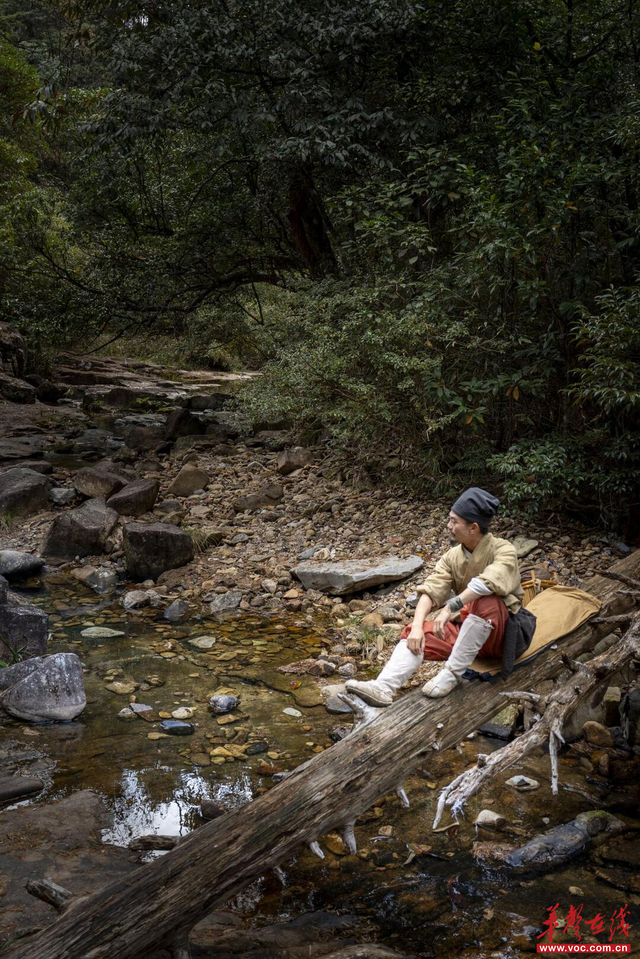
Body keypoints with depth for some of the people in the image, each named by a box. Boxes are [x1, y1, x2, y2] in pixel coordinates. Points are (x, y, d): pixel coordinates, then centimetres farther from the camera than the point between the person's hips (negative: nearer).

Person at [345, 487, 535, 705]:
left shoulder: (503, 550, -13)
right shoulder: (452, 556, 4)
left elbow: (488, 582, -34)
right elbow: (430, 591, -8)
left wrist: (451, 607, -38)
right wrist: (417, 627, -23)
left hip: (505, 632, -6)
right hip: (465, 629, 6)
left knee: (485, 600, -36)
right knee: (414, 634, -14)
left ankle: (452, 674, -28)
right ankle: (383, 688, -36)